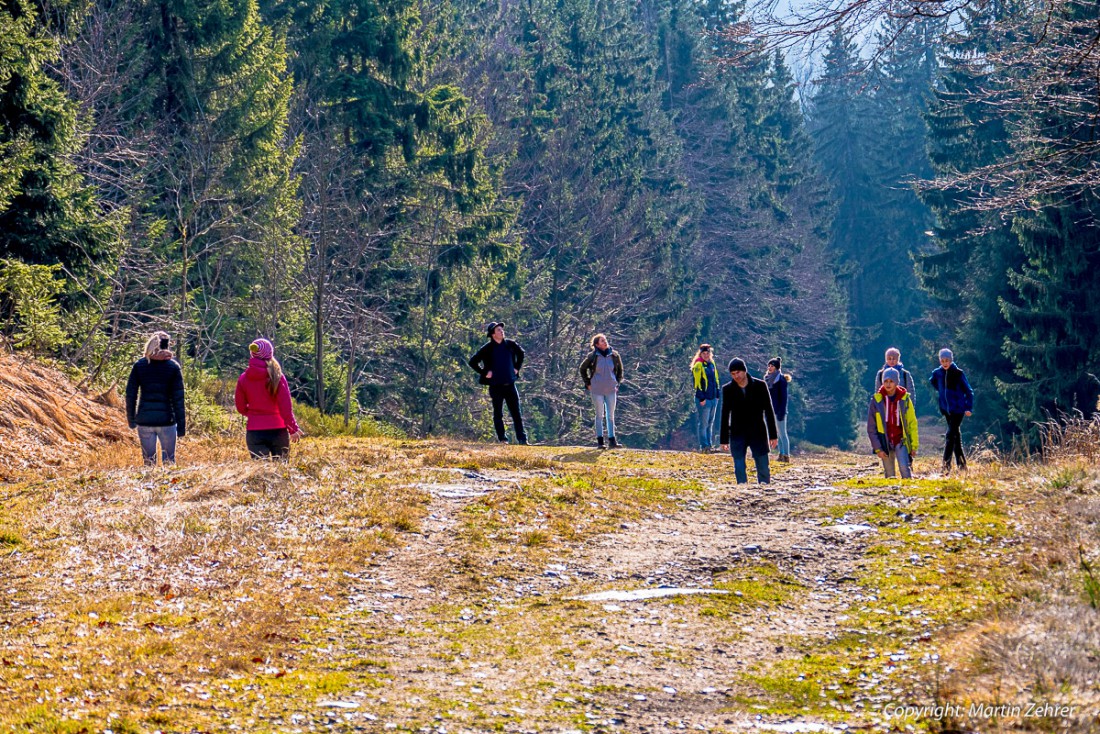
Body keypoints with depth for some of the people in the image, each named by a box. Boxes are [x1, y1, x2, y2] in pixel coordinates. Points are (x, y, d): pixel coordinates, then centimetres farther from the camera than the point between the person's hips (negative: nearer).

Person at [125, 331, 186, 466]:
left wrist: (131, 419, 13)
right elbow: (178, 398, -5)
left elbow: (130, 394, 2)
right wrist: (181, 425, -1)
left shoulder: (139, 365, 1)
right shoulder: (173, 367, -3)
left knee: (148, 461, 9)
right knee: (169, 461, 9)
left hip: (144, 420, 1)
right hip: (166, 420, -1)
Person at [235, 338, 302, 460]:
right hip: (277, 430, -2)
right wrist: (293, 429, -1)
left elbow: (241, 408, 8)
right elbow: (286, 407, -8)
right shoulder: (277, 377, -7)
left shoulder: (243, 379, 0)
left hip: (254, 432, 2)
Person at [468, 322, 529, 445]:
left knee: (516, 413, 2)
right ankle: (502, 439, 11)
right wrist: (484, 373, -8)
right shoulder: (487, 348, -7)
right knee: (498, 414, 5)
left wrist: (517, 367, 15)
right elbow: (473, 362, -4)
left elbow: (521, 352, 24)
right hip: (496, 386, -3)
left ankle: (522, 439, 3)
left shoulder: (510, 345, 4)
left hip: (510, 385, 3)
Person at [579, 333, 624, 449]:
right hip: (597, 390, -2)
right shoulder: (593, 357, -8)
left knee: (611, 416, 6)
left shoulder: (614, 355, -1)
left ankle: (612, 440, 10)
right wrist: (588, 383, 4)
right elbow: (582, 369, 7)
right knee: (599, 415, 3)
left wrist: (617, 383, 9)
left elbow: (620, 370, 15)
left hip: (611, 390, 2)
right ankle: (600, 441, 8)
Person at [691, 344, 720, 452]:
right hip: (703, 399, -8)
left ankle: (709, 444, 19)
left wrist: (717, 394, 14)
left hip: (713, 398, 8)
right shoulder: (698, 365, -9)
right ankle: (704, 446, -3)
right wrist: (701, 398, -17)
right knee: (703, 423, -5)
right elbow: (697, 382, -14)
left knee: (710, 423, 13)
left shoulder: (712, 364, 13)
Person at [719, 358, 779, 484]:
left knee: (763, 469, 0)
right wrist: (724, 440, 4)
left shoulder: (760, 386, -3)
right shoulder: (728, 389, 1)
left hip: (758, 433, -1)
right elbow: (725, 415, 6)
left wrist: (773, 435, 0)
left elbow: (769, 411, 2)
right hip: (737, 435, 1)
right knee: (739, 469, -6)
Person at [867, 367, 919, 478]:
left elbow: (912, 423, 2)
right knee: (889, 475, 4)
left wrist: (914, 445, -2)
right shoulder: (876, 400, -1)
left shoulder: (905, 399, -2)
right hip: (885, 442, 1)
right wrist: (877, 448, -4)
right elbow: (871, 427, 2)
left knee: (905, 468, -19)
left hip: (901, 441, -1)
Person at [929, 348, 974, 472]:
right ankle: (961, 463, 18)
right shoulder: (937, 373, 2)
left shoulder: (958, 373, -11)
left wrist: (968, 408, -12)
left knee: (951, 435, -13)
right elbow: (932, 381, 27)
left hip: (958, 409, -6)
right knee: (956, 435, 12)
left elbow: (968, 391, -8)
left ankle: (946, 462, -15)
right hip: (946, 408, 6)